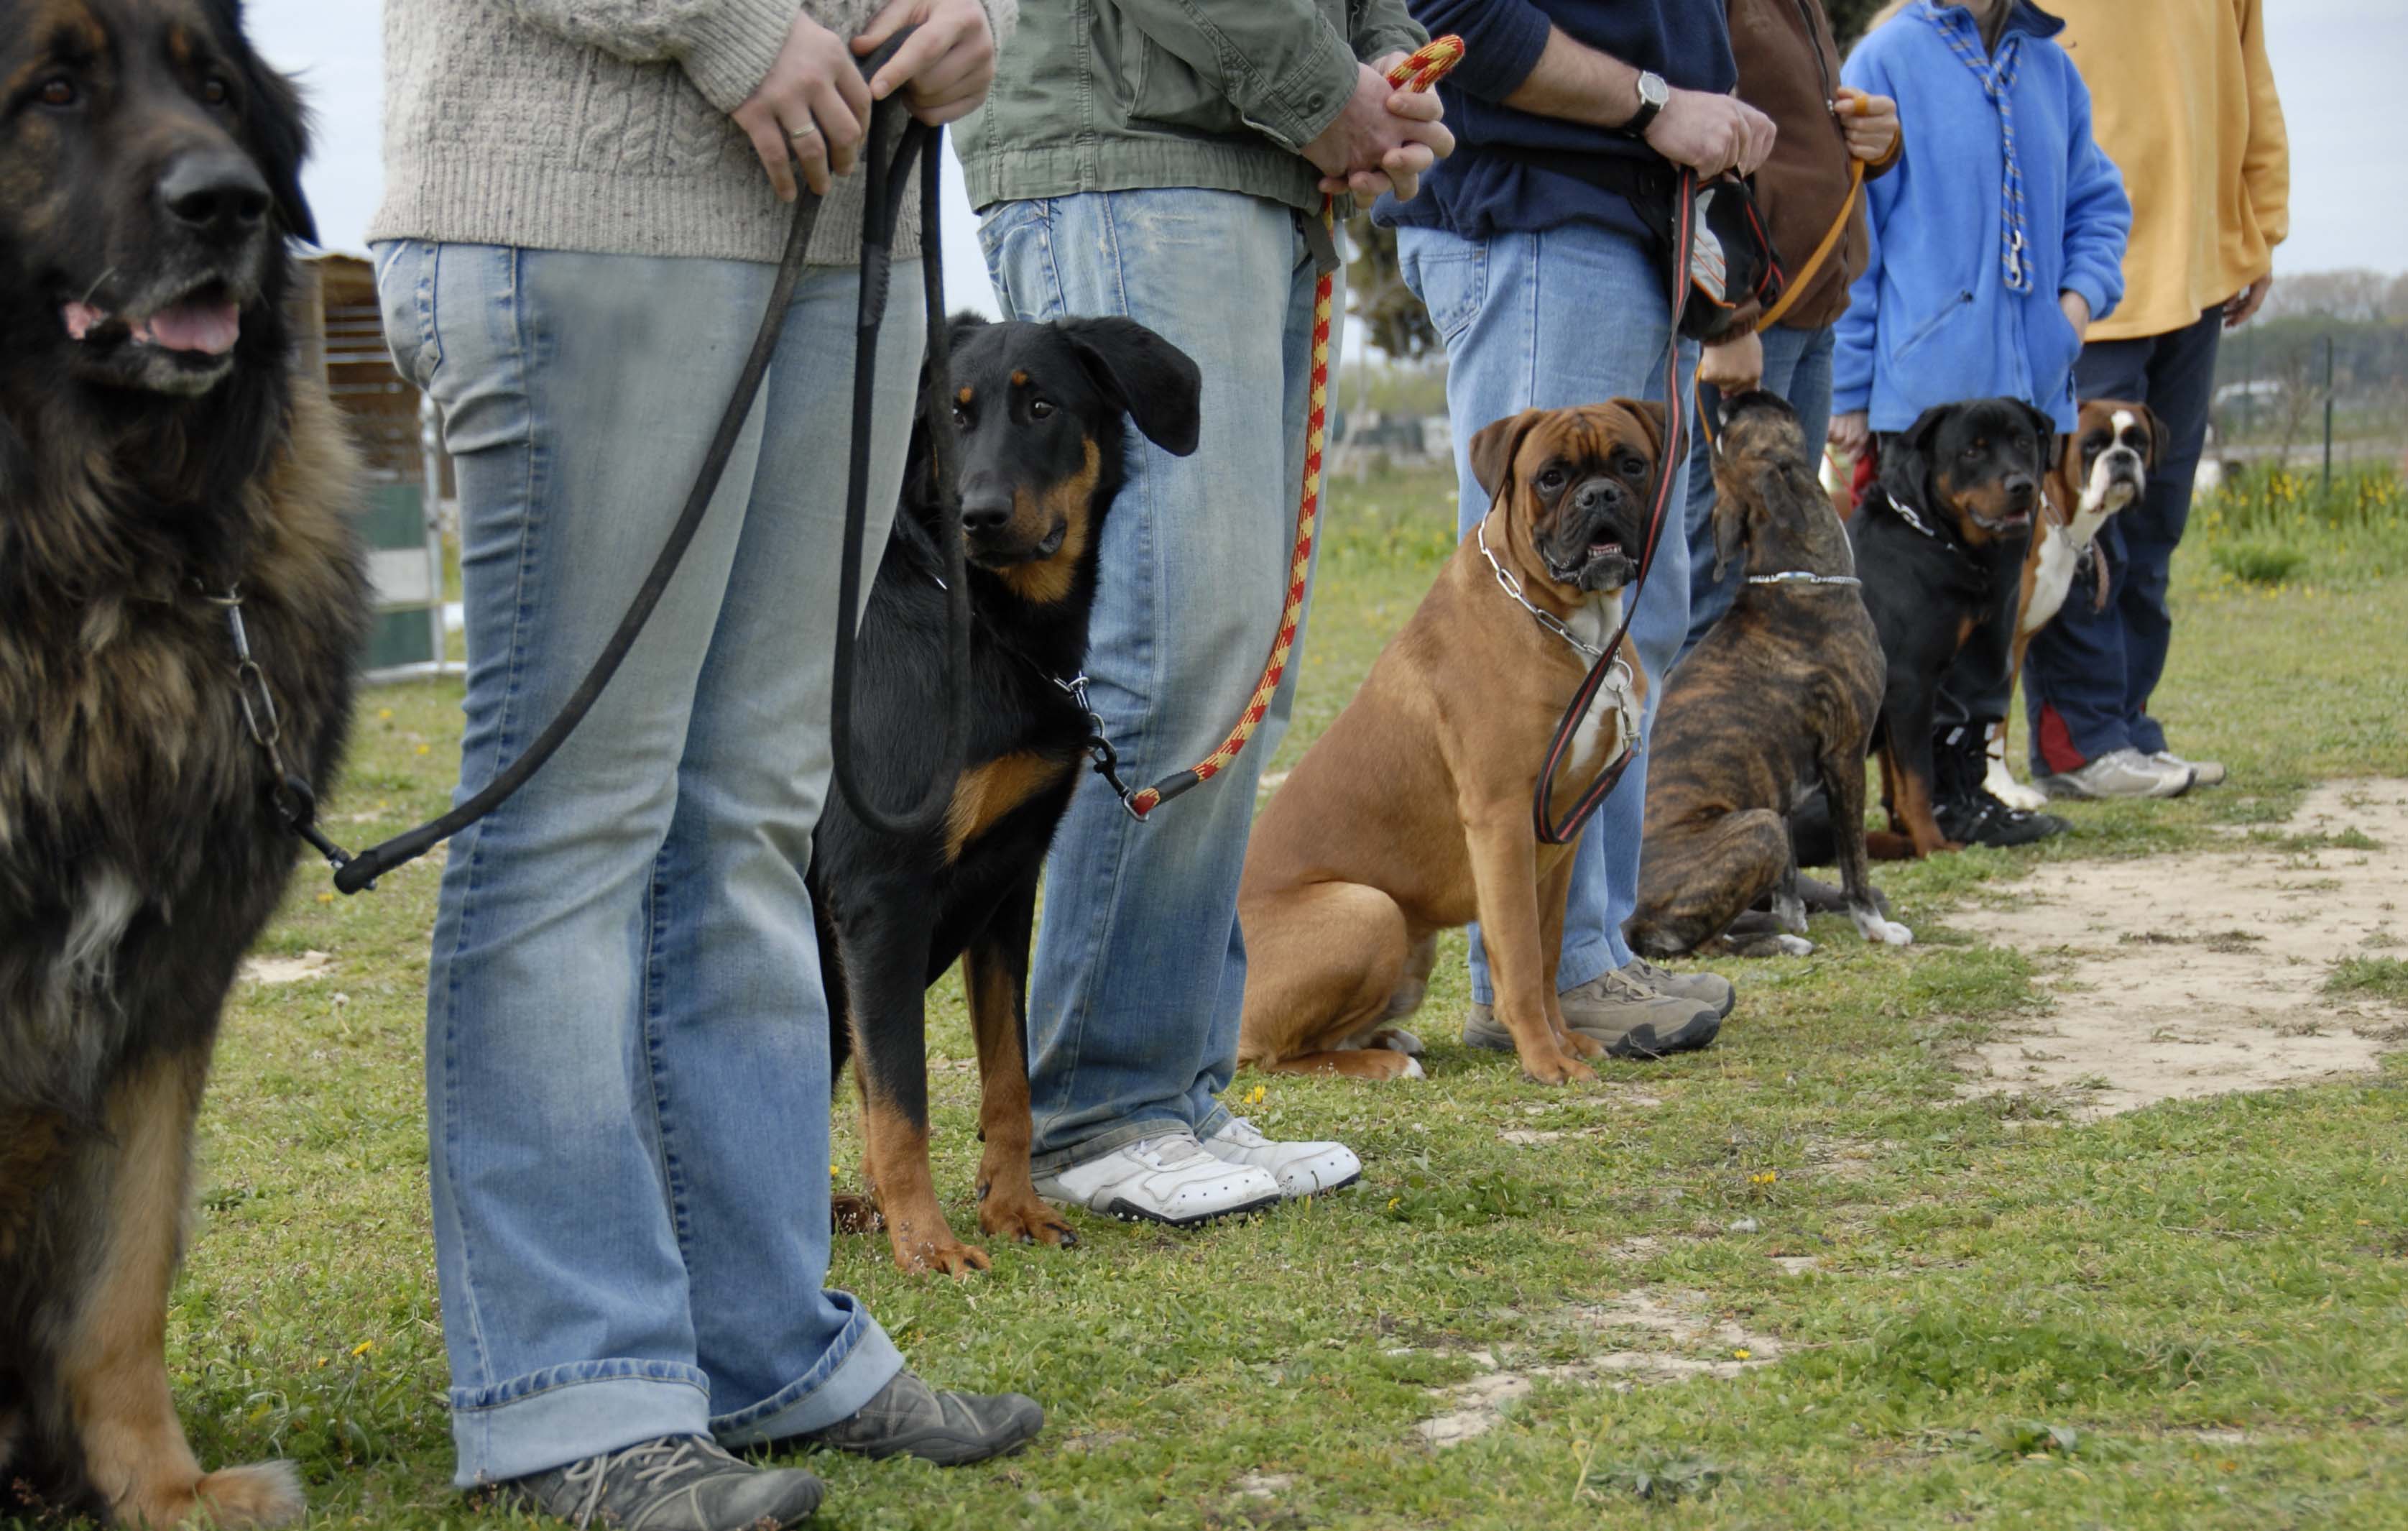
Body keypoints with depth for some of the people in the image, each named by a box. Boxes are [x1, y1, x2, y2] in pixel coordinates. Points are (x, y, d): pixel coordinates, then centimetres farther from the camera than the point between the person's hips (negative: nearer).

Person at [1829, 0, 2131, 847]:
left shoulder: (2051, 69, 11)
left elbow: (2097, 203, 21)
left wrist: (2085, 292, 0)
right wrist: (1851, 389, -6)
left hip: (2030, 387, 6)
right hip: (1925, 387, -6)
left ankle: (1964, 782, 19)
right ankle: (1928, 794, 6)